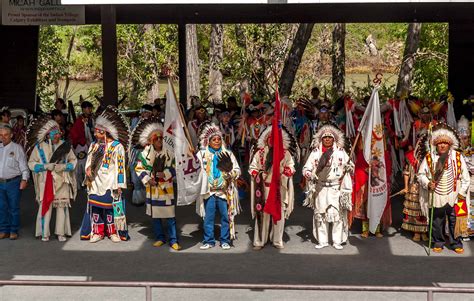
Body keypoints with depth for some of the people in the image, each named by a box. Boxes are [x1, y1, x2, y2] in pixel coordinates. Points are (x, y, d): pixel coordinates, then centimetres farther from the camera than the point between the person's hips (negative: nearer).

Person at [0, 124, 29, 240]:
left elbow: (23, 165, -4)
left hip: (13, 182, -4)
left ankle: (14, 231, 13)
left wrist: (24, 179, -11)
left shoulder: (17, 148, -2)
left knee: (14, 207, 3)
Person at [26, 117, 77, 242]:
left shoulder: (64, 145, 4)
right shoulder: (39, 147, 0)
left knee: (62, 205, 3)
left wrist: (64, 166, -11)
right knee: (45, 205, -2)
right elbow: (31, 163, 1)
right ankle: (44, 233, 9)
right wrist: (45, 166, -14)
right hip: (46, 181, -1)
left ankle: (61, 232, 12)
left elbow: (73, 160, 8)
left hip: (62, 181, 2)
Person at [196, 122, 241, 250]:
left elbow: (237, 171, 3)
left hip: (224, 191, 0)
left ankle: (225, 240, 14)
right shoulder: (202, 154, 5)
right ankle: (208, 241, 14)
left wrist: (229, 170, -16)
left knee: (225, 216, 2)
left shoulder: (228, 154, 6)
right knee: (208, 217, 4)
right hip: (208, 191, 0)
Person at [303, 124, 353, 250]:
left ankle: (337, 241, 4)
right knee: (320, 214, 4)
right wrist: (309, 174, -18)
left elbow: (349, 166, 9)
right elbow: (306, 168, 2)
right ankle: (322, 241, 13)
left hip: (336, 189, -1)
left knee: (338, 214, -4)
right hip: (320, 189, 1)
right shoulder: (315, 152, 6)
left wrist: (348, 167, -11)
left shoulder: (341, 152, 6)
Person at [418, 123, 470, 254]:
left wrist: (462, 192, 0)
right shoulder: (429, 157, 0)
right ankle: (438, 242, 24)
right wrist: (427, 184, -11)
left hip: (454, 196, 0)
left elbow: (465, 176, 6)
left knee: (455, 220, 5)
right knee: (437, 221, 9)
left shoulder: (458, 157, 1)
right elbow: (421, 174, 6)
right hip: (436, 197, 0)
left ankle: (456, 243, 20)